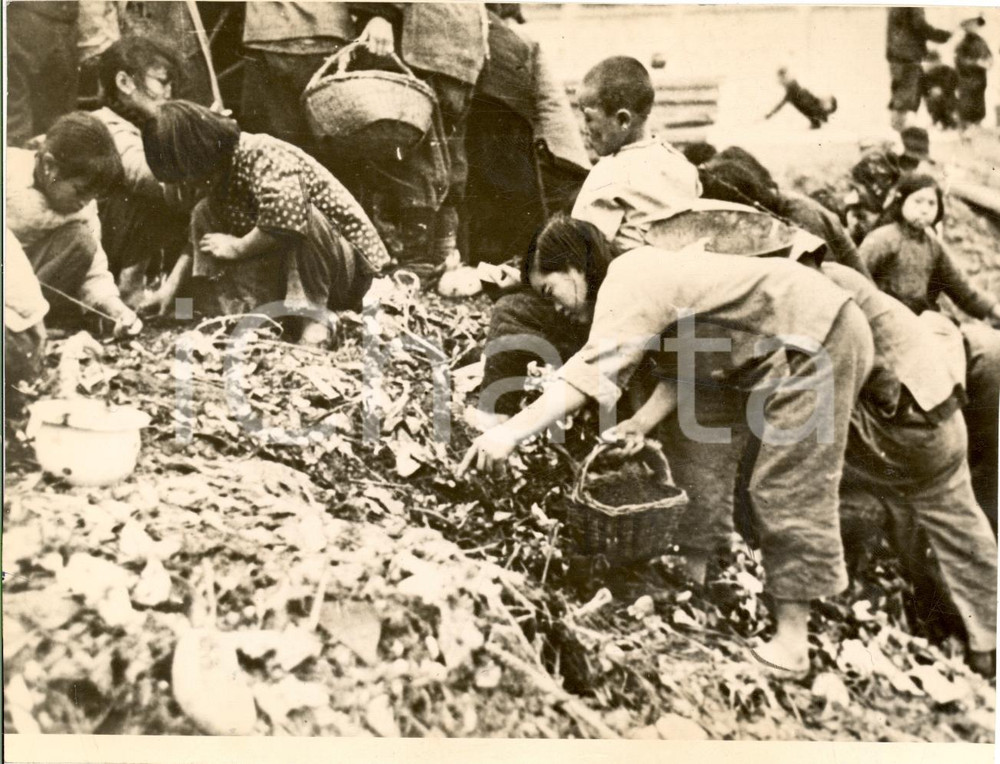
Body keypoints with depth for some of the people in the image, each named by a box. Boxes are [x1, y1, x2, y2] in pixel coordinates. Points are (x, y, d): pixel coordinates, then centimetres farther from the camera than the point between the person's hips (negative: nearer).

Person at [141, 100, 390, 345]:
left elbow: (286, 216, -42)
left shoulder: (265, 157, -23)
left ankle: (314, 318, -26)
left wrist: (237, 247, -27)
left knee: (303, 217, -39)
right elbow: (199, 242, 13)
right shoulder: (221, 173, 4)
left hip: (348, 265, -9)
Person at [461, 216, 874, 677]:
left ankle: (792, 643, -3)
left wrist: (511, 432, -37)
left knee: (788, 488, -9)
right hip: (821, 329, 11)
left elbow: (593, 372, -32)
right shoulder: (646, 276, 14)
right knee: (764, 471, 17)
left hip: (818, 337, -11)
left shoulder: (627, 282, -17)